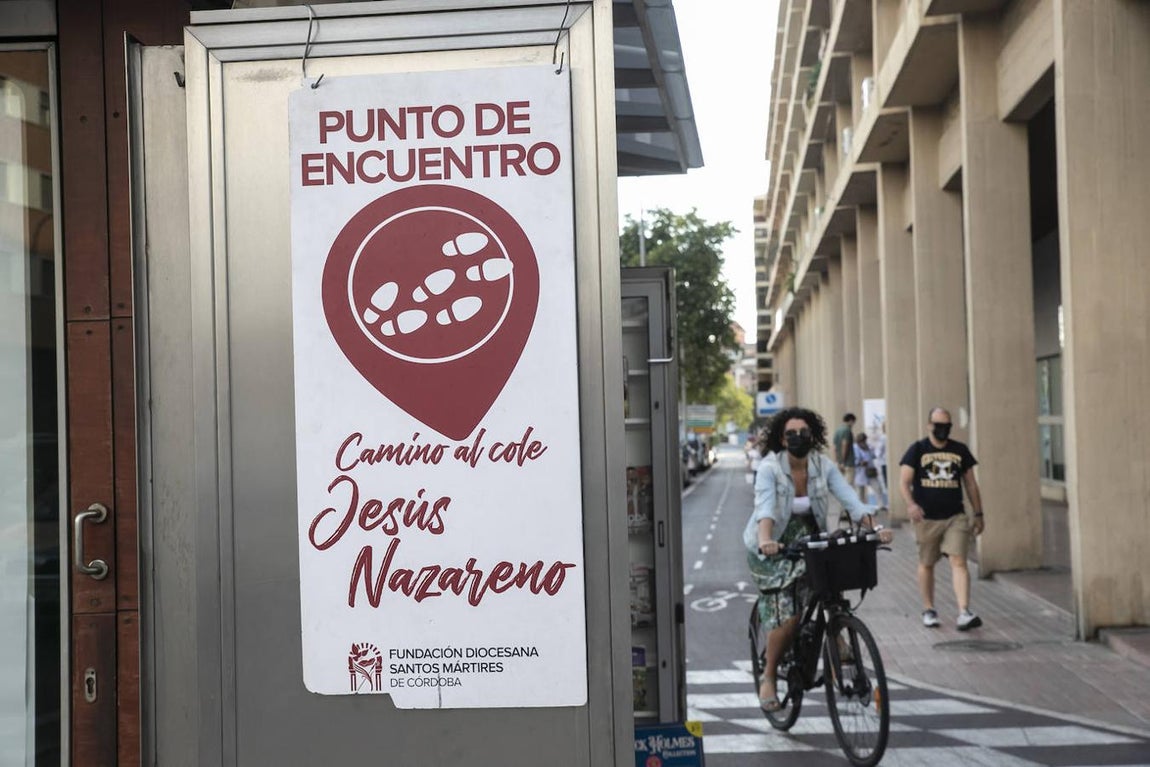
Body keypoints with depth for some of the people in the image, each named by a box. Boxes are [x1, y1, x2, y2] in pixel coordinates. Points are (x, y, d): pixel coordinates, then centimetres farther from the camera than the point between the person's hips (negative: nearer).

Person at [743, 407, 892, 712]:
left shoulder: (823, 466, -7)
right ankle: (769, 677, 6)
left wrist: (874, 528, -32)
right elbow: (765, 506, -34)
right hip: (773, 550, -4)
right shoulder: (769, 468, -18)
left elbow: (850, 499, -16)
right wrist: (765, 539, -52)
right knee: (787, 617, -14)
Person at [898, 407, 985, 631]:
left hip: (955, 517, 1)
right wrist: (910, 503, -25)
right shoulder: (917, 450, 1)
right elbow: (904, 480, -6)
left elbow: (970, 484, 15)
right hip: (926, 518, -1)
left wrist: (978, 514, 13)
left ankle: (964, 613, -20)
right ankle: (928, 610, 26)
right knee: (926, 564, 11)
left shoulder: (960, 450, 9)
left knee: (959, 562, -12)